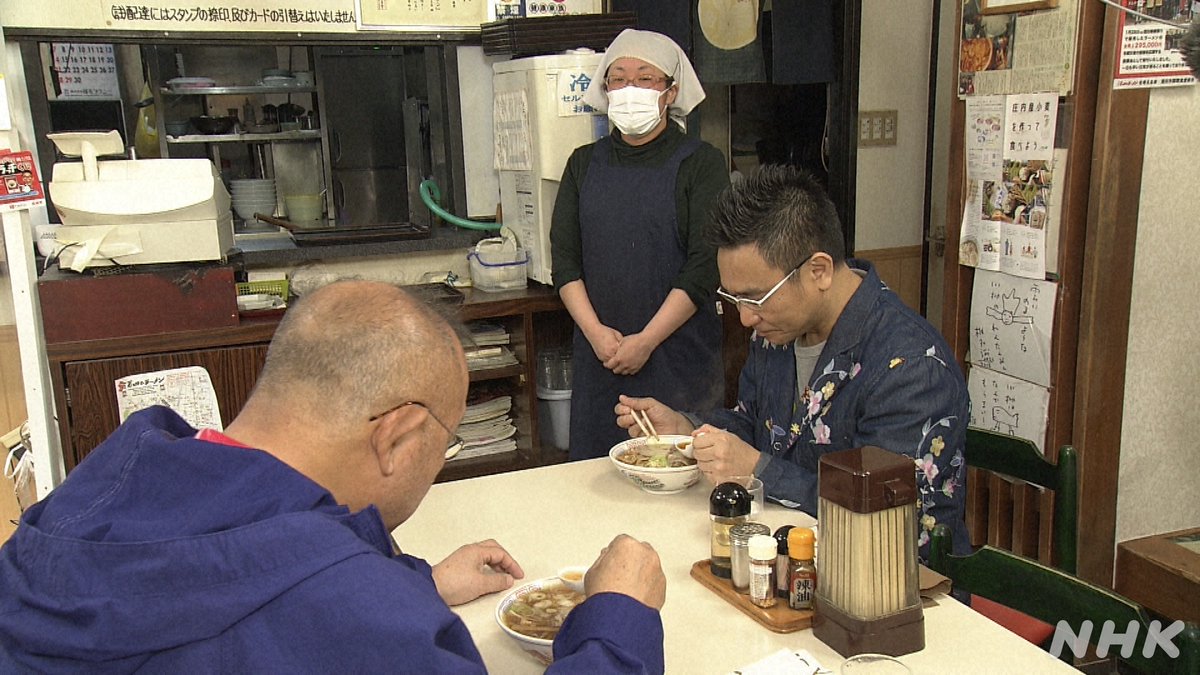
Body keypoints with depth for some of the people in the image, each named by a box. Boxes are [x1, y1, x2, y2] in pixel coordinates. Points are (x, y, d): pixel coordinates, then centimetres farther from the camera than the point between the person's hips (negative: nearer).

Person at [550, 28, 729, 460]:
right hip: (598, 357, 3)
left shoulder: (701, 164, -2)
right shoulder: (585, 164, 10)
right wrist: (596, 332, -8)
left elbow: (704, 267, -8)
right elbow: (564, 259, 6)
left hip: (680, 355, -3)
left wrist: (645, 341, -13)